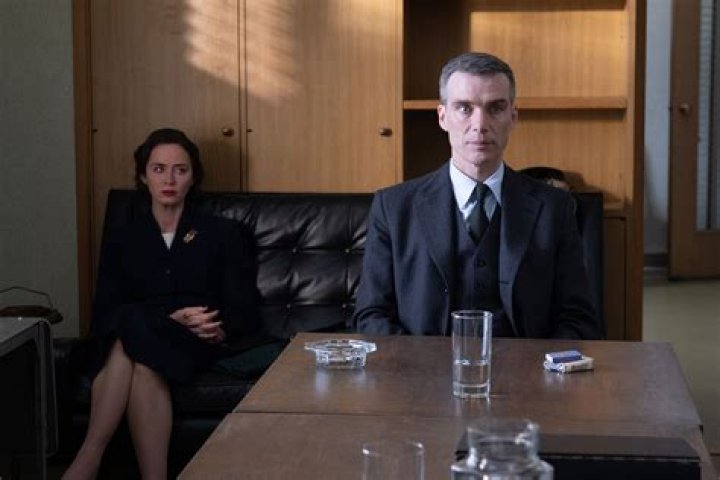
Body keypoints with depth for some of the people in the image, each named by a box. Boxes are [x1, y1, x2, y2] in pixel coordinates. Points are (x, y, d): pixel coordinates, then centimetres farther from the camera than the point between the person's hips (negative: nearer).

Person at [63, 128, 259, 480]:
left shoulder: (223, 234, 16)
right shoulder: (120, 236, 18)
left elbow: (243, 313, 11)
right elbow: (104, 312, 5)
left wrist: (217, 330, -12)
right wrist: (171, 319, -12)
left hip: (193, 346, -1)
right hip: (133, 334, 2)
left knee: (131, 325, -36)